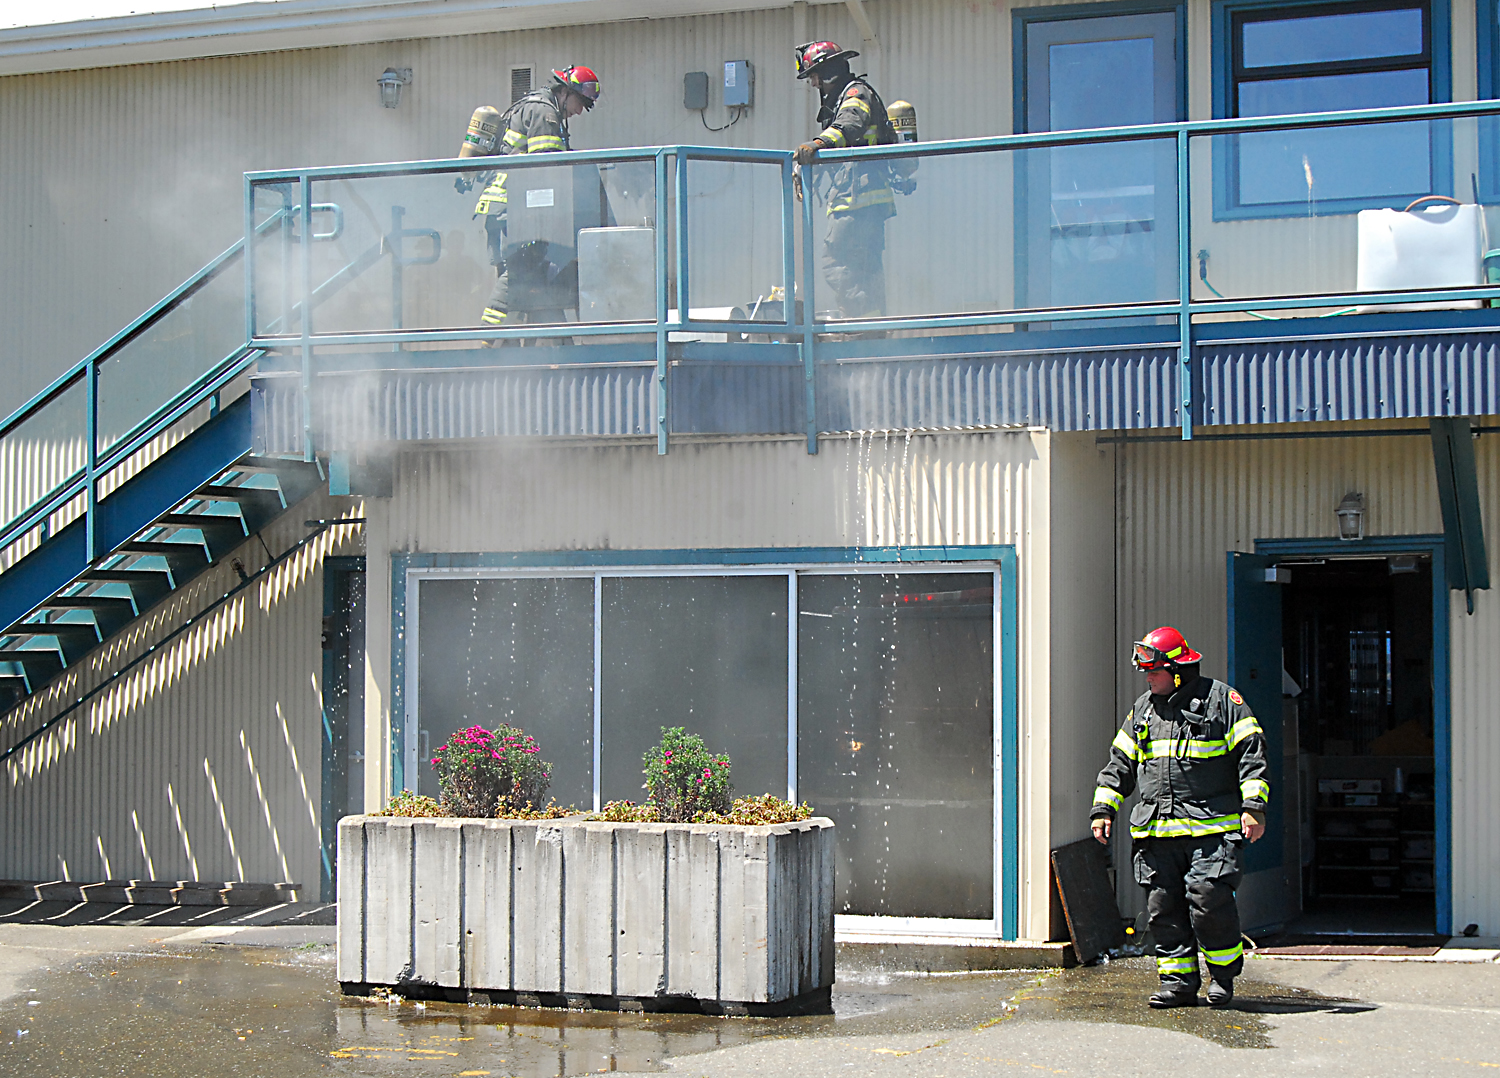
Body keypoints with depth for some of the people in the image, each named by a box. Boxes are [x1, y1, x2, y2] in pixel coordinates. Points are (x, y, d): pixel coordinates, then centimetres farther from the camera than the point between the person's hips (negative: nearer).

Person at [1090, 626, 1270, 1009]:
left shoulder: (1221, 700, 1)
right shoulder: (1142, 710, 18)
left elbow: (1250, 754, -1)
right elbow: (1120, 763, 23)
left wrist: (1253, 806, -10)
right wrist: (1103, 808, 14)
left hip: (1210, 827, -5)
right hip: (1156, 829, 6)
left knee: (1208, 899, -13)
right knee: (1163, 906, 2)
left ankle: (1224, 975, 6)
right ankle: (1178, 982, 10)